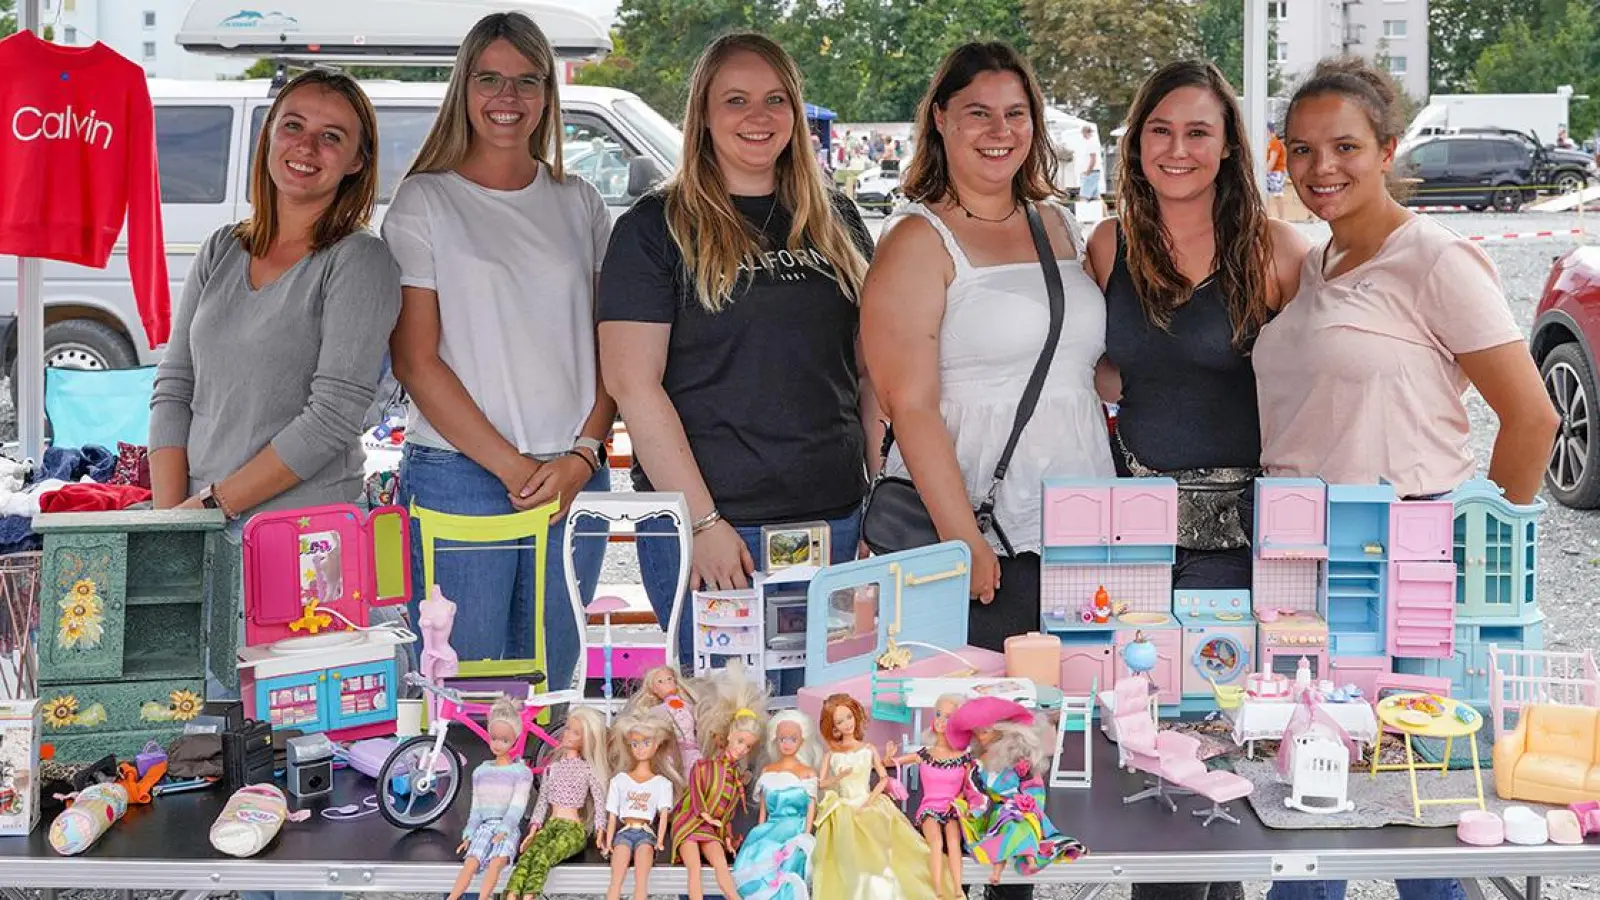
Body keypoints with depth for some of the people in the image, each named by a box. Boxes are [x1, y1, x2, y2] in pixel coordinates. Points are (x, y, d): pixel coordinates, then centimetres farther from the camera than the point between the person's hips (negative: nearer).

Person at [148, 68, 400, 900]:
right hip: (201, 548, 6)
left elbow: (332, 417, -14)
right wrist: (169, 516, -1)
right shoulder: (221, 253, 12)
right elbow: (173, 387, 11)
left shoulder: (359, 263, -7)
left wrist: (212, 504, -13)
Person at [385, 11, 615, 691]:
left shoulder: (579, 204, 11)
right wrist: (512, 467, -11)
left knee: (549, 694, 12)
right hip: (457, 479, -3)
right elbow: (415, 361, -6)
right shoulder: (425, 201, 0)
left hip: (575, 482, 4)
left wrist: (583, 456, -6)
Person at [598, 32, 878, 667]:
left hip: (837, 522, 5)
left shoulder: (836, 223, 13)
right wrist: (704, 522, -15)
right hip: (706, 527, -4)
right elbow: (633, 383, -10)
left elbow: (871, 370, 17)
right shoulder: (655, 228, -2)